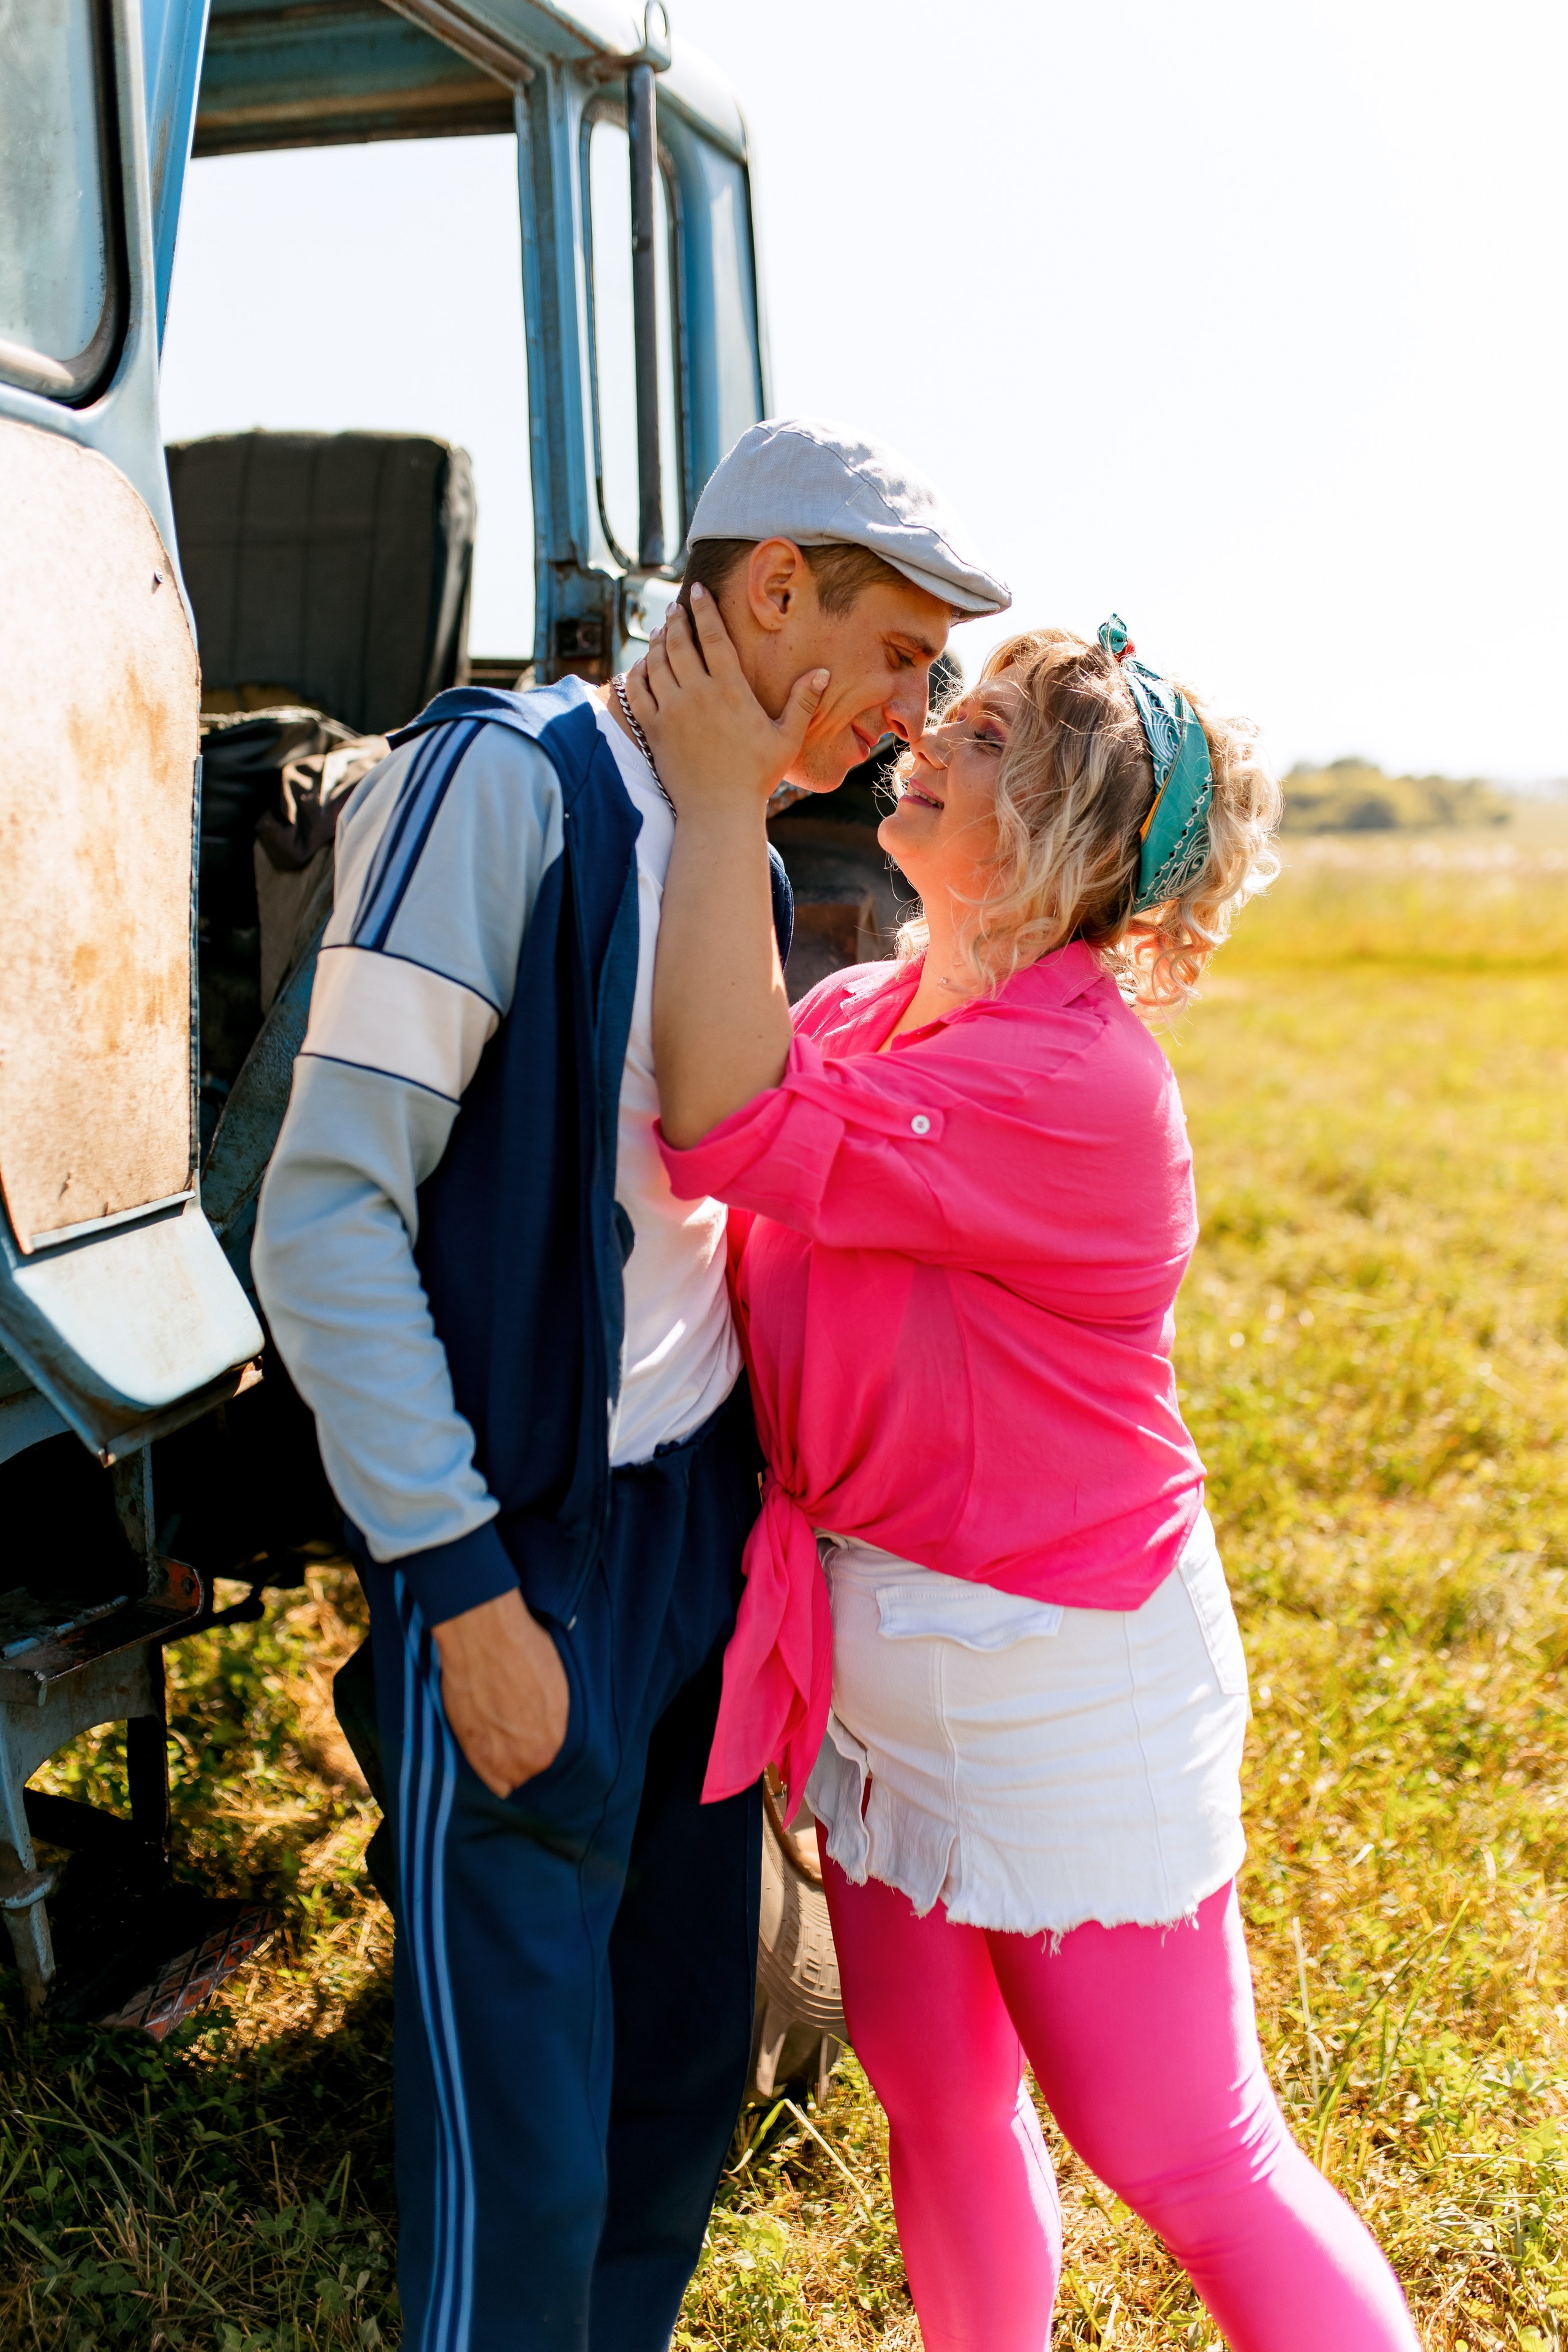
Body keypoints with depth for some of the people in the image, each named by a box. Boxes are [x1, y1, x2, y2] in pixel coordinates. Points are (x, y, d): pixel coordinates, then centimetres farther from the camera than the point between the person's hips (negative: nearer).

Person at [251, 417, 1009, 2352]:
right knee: (521, 2152, 2)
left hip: (707, 1524, 8)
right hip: (527, 1550, -8)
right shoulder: (501, 780, -13)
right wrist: (465, 1590, -18)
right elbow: (326, 1215, -17)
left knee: (686, 2072, 18)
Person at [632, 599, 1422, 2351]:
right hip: (882, 1662, 8)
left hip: (1063, 1693, -8)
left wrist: (721, 803, -27)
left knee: (1191, 2160, 7)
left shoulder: (1079, 1086, -24)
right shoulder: (862, 1013, 1)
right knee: (936, 2103, 22)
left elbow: (735, 1132, -31)